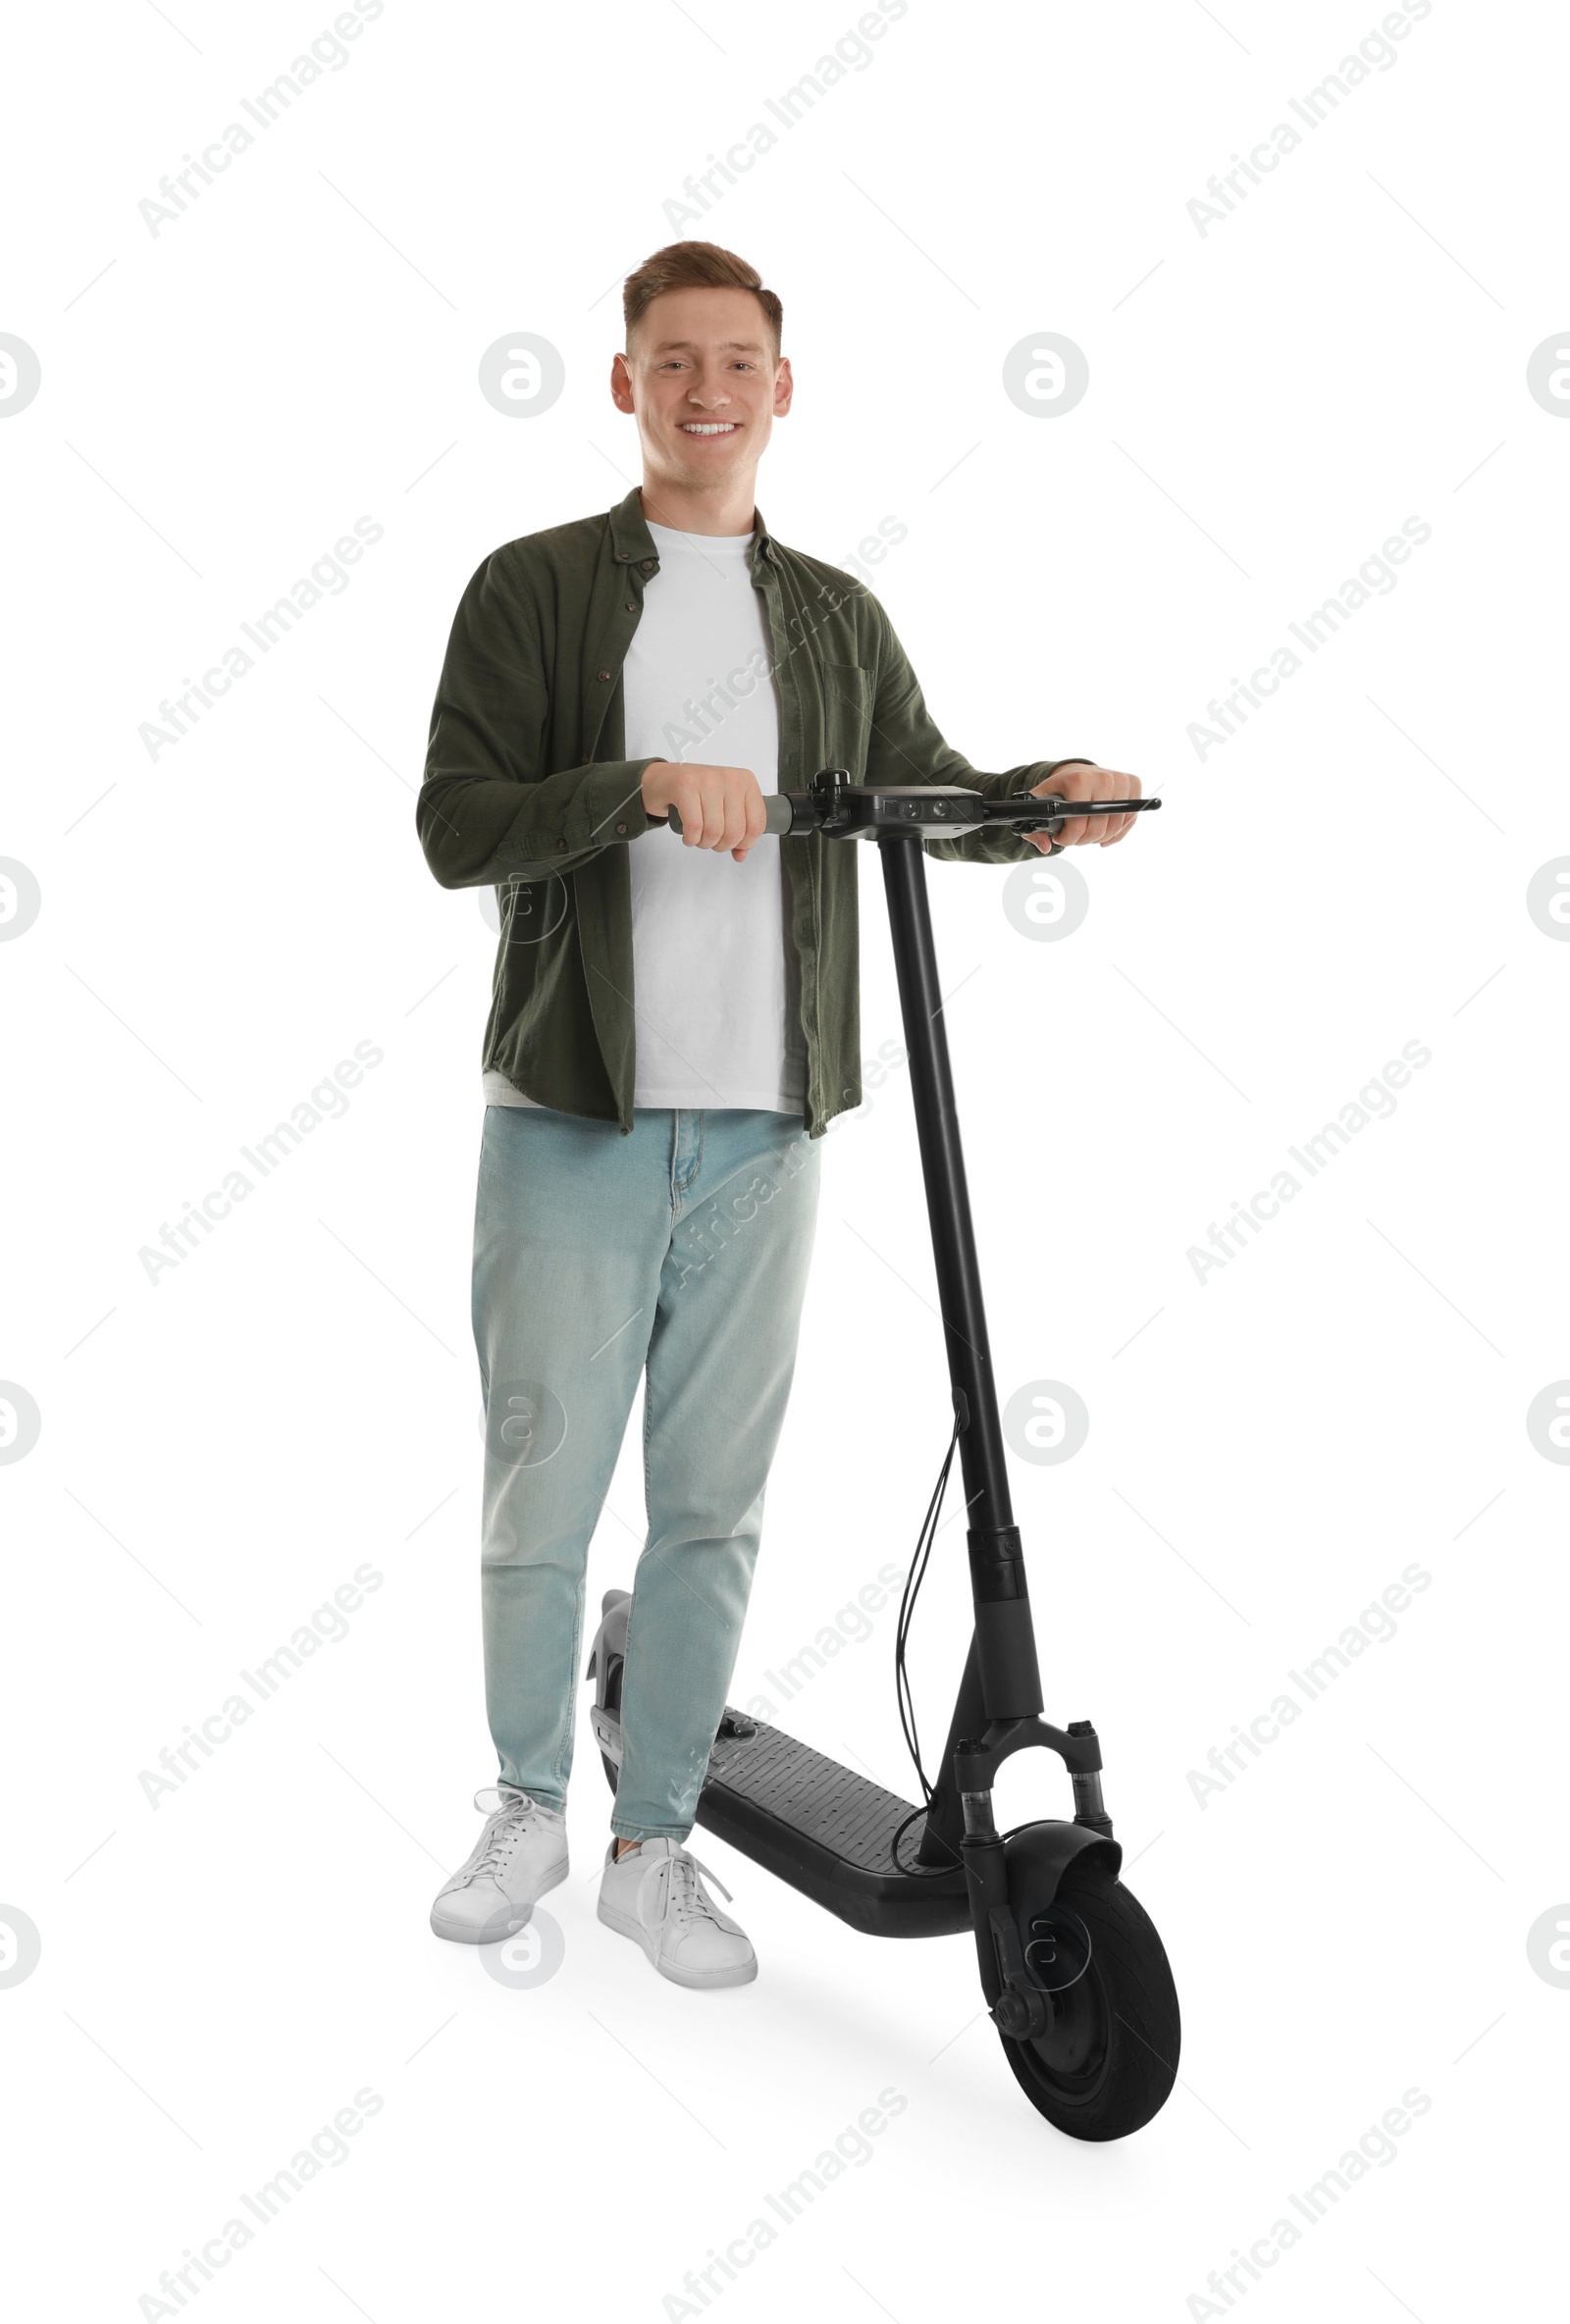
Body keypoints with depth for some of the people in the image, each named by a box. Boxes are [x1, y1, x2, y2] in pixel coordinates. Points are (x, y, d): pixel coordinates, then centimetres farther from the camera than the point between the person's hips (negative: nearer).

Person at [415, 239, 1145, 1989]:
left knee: (712, 1503, 7)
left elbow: (929, 795, 21)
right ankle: (528, 1805, 28)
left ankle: (653, 1844, 23)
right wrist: (644, 786, -22)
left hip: (762, 1124, 3)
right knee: (540, 1492, 4)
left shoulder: (835, 616, 14)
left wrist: (1050, 794, 0)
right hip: (572, 1117, -3)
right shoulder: (535, 587, 3)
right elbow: (454, 826, -7)